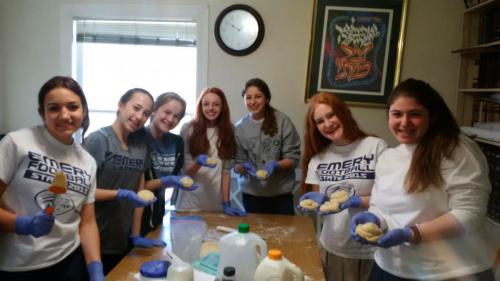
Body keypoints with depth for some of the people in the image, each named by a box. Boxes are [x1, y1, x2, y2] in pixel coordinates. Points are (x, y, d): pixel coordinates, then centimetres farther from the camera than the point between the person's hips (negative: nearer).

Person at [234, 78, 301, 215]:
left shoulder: (282, 121, -10)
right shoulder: (240, 127, -3)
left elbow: (293, 158, -6)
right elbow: (237, 164, 3)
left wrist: (275, 165, -23)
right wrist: (244, 167, -18)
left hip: (281, 193, -1)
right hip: (251, 193, 2)